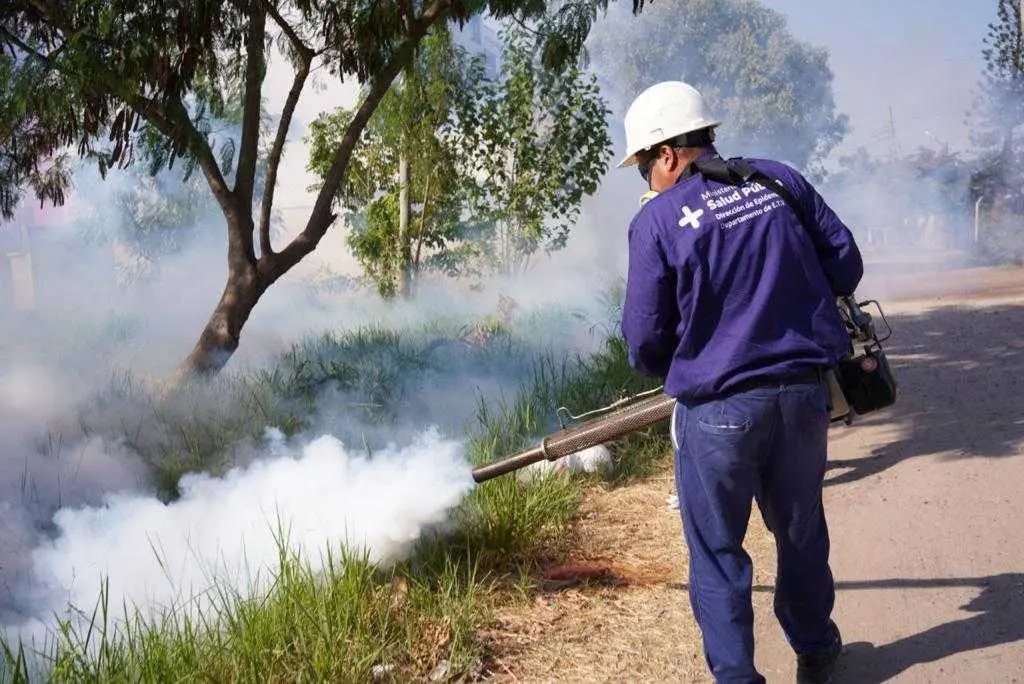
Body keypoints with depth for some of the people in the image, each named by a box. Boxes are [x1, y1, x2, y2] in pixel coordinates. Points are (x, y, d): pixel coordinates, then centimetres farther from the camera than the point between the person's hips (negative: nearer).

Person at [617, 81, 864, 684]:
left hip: (718, 410, -5)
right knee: (801, 531, 22)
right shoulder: (781, 180, 3)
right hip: (806, 393, 5)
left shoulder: (657, 219, -9)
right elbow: (846, 264, 6)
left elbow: (644, 342, -7)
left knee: (717, 550, 11)